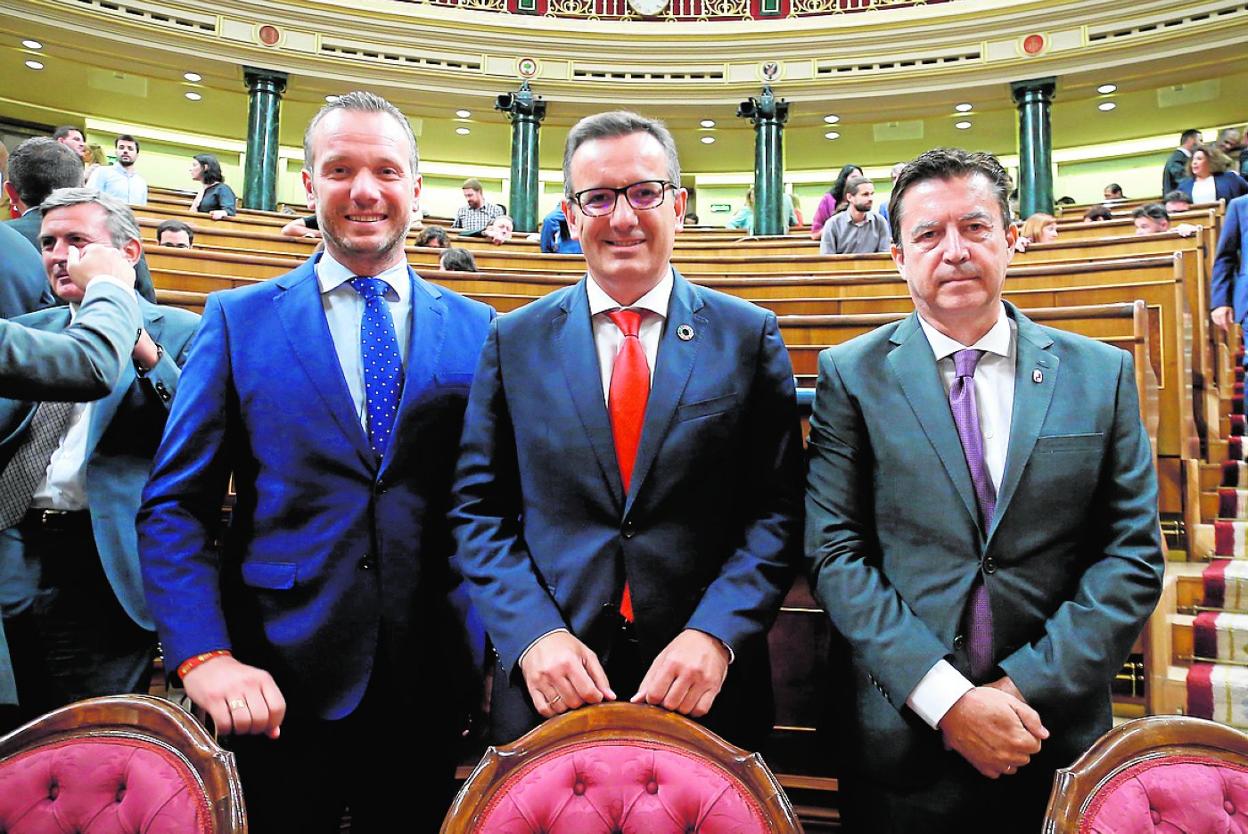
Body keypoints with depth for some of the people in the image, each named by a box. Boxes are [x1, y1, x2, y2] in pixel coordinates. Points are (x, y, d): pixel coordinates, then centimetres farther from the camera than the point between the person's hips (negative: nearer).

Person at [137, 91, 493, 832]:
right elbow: (173, 507, -2)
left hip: (429, 683, 1)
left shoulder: (477, 329, 3)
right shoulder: (237, 319, 1)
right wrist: (205, 657, -13)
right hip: (275, 684, -1)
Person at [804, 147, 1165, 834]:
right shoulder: (851, 374, -4)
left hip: (1057, 737, 2)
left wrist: (1030, 685, -11)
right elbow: (834, 552, -9)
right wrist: (947, 698, -15)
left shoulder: (1102, 373, 2)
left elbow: (1134, 553, -1)